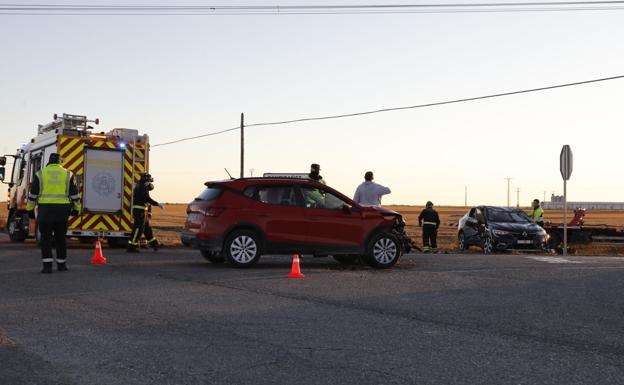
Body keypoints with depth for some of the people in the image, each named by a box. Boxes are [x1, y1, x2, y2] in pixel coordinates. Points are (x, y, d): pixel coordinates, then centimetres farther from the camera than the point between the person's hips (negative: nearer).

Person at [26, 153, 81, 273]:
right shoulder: (68, 174, 6)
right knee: (61, 238, 12)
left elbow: (32, 194, 5)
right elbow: (75, 194, 7)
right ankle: (61, 264, 19)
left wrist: (30, 209, 13)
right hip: (62, 209, 1)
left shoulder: (40, 174, 4)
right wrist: (76, 209, 16)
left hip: (45, 209, -1)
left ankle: (47, 265, -5)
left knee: (46, 238, 2)